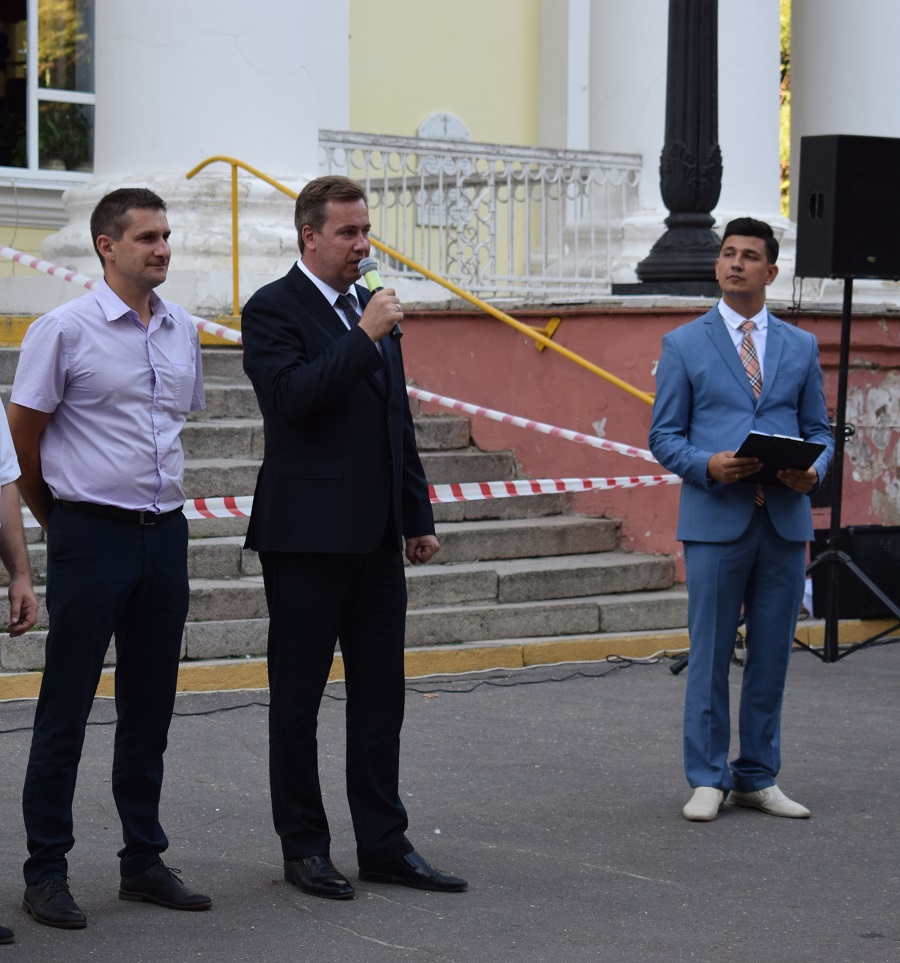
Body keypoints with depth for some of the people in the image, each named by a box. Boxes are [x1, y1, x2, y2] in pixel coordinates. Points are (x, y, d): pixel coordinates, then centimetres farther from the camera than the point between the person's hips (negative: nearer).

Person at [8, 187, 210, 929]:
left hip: (165, 533, 6)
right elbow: (25, 430, -2)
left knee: (150, 707, 11)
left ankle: (143, 860, 21)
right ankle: (46, 872, 6)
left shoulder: (183, 331, 8)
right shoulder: (65, 330, -9)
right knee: (65, 709, -1)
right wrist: (60, 514, 8)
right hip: (92, 535, -6)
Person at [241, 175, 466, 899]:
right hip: (307, 538, -7)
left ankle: (384, 844, 15)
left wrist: (419, 517, 17)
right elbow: (292, 395, -23)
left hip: (376, 539, 7)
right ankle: (304, 846, 12)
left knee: (381, 696, 9)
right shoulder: (273, 310, -7)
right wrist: (366, 338, -22)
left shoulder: (372, 310, 15)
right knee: (297, 698, 4)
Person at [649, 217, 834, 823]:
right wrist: (708, 466, -16)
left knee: (772, 657, 7)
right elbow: (664, 437, 2)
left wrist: (814, 471, -9)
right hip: (716, 519, -3)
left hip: (785, 520, 3)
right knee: (711, 656, 0)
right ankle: (709, 779, 9)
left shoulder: (801, 347, 12)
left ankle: (759, 778, 17)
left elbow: (819, 429, 13)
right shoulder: (684, 345, 4)